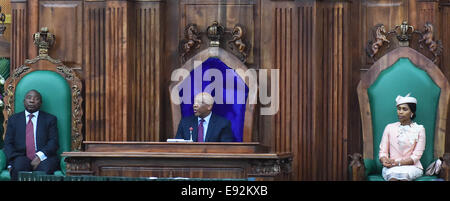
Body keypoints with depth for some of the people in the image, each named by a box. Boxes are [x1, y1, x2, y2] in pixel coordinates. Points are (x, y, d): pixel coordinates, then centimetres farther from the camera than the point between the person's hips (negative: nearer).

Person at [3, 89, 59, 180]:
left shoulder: (50, 119, 17)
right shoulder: (14, 119, 21)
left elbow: (53, 142, 5)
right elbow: (8, 143, 12)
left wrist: (40, 156, -15)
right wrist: (12, 162, -9)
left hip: (43, 158, -1)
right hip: (21, 157, 1)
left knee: (45, 168, -36)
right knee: (19, 167, -35)